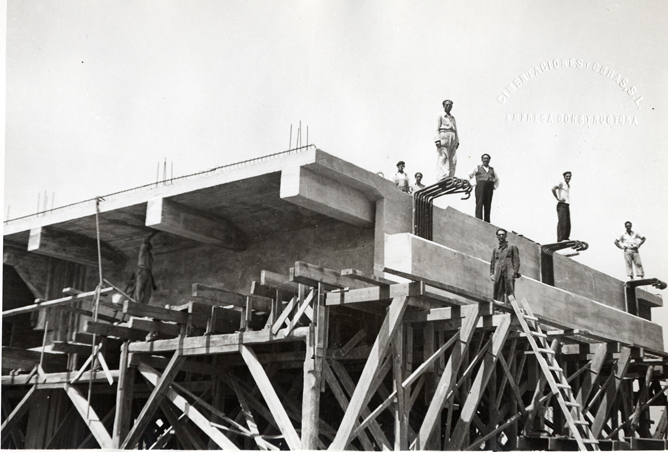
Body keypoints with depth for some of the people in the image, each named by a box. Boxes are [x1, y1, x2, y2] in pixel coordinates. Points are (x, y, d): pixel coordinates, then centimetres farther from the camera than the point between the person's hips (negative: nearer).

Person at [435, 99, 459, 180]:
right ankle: (441, 179, -18)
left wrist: (457, 141, 13)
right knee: (443, 159, -13)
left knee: (453, 161, -2)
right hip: (443, 138, -6)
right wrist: (437, 140, -13)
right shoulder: (440, 116, 8)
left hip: (452, 140, 6)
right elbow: (437, 129, -1)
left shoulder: (453, 118, 25)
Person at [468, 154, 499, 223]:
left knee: (488, 205, -2)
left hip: (490, 187, 4)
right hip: (480, 186, -4)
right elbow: (469, 175, 10)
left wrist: (495, 186, 19)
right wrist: (474, 183, -1)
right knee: (479, 203, -14)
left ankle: (487, 222, -2)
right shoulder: (477, 167, 15)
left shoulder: (492, 169, 24)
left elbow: (497, 178, 34)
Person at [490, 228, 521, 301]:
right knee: (498, 294, -7)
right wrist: (491, 274, 6)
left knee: (510, 292, -13)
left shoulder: (512, 247, 15)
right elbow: (492, 262, 19)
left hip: (509, 273, -3)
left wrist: (515, 272, -6)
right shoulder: (495, 249, 23)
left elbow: (516, 260, 7)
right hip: (498, 274, 3)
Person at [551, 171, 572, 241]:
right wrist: (558, 199, -19)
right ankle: (560, 240, -18)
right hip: (562, 205, -9)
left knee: (568, 224, 7)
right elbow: (553, 189, -22)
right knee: (562, 222, -15)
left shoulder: (568, 185, 21)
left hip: (567, 205, 9)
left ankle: (566, 238, 13)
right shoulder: (561, 183, -6)